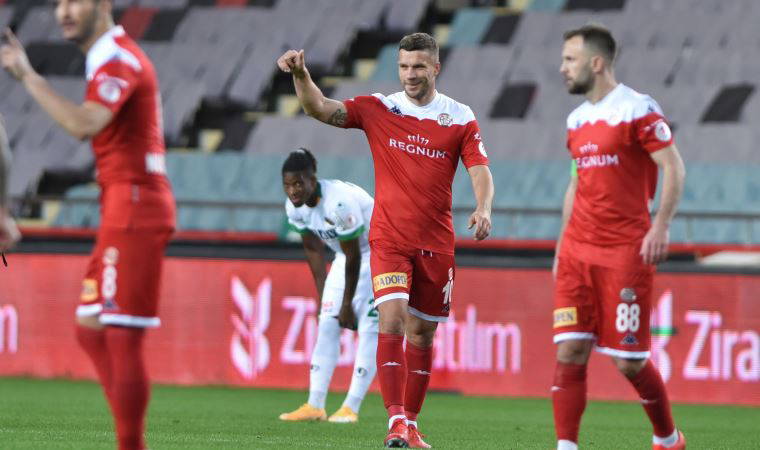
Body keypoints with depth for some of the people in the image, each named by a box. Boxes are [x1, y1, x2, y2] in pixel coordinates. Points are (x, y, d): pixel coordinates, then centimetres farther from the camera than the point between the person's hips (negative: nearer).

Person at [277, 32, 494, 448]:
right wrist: (300, 75, -26)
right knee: (392, 319, -19)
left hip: (436, 243, 2)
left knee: (421, 334, 9)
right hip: (389, 238, -1)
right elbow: (321, 109, -8)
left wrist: (483, 209, -22)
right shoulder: (379, 109, 1)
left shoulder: (461, 118, 2)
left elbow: (480, 172, -3)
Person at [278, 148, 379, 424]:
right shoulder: (294, 207, -12)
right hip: (347, 254, 7)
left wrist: (347, 304, -17)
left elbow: (353, 256, -26)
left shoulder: (339, 202, -35)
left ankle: (351, 407, -9)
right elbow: (313, 249, 3)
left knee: (369, 326, -11)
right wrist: (321, 294, 3)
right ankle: (315, 406, 2)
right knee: (327, 323, 0)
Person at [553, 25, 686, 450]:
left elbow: (674, 168, -11)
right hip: (578, 252, 7)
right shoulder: (578, 119, 15)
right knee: (570, 352, -4)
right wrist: (561, 246, 18)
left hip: (625, 252, -7)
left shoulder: (638, 109, -8)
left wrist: (661, 225, -21)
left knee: (630, 362, -3)